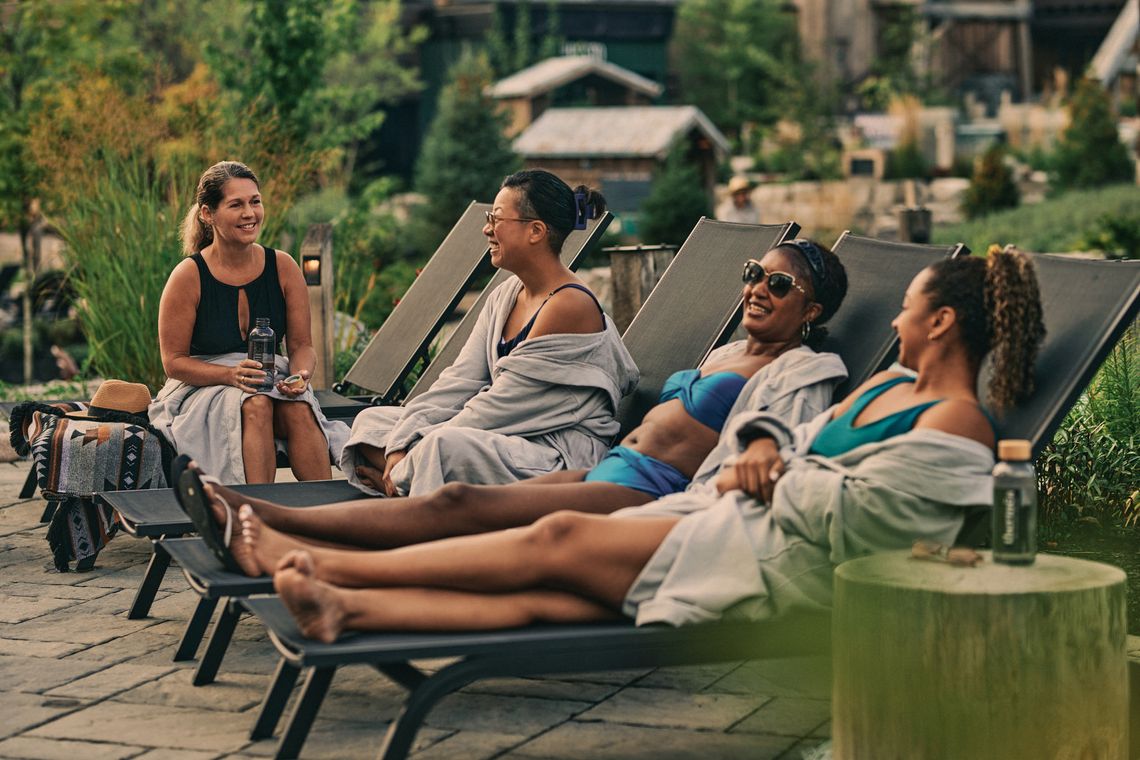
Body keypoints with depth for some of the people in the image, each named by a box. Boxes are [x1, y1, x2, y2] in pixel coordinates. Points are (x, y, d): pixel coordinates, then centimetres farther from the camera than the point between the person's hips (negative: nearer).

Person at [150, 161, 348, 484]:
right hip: (201, 387, -3)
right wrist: (232, 374, -24)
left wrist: (300, 374, -18)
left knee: (299, 407, -30)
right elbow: (174, 361, -8)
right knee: (255, 404, -34)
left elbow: (302, 346, 6)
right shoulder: (188, 276, -10)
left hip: (271, 381, 3)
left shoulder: (283, 267, -1)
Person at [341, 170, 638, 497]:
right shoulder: (506, 296, 12)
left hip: (562, 455, -10)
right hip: (509, 439, 10)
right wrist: (401, 444, -8)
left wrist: (410, 462, -14)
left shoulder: (570, 305, -17)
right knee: (371, 421, 7)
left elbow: (504, 403, -17)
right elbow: (461, 379, 6)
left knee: (445, 445, -37)